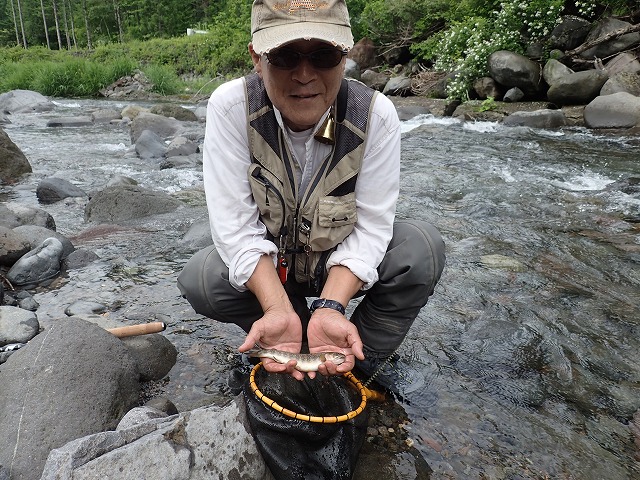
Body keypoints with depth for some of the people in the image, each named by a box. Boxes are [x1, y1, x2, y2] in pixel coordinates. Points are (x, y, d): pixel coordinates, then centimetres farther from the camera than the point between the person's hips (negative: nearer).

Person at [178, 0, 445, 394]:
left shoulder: (377, 114, -21)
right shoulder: (229, 107, -22)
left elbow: (370, 227, -20)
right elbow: (236, 226, -23)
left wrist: (330, 308, -35)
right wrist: (278, 310, -37)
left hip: (344, 263, 0)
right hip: (265, 264, 1)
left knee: (423, 249, -25)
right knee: (199, 280, -27)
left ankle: (357, 369, -4)